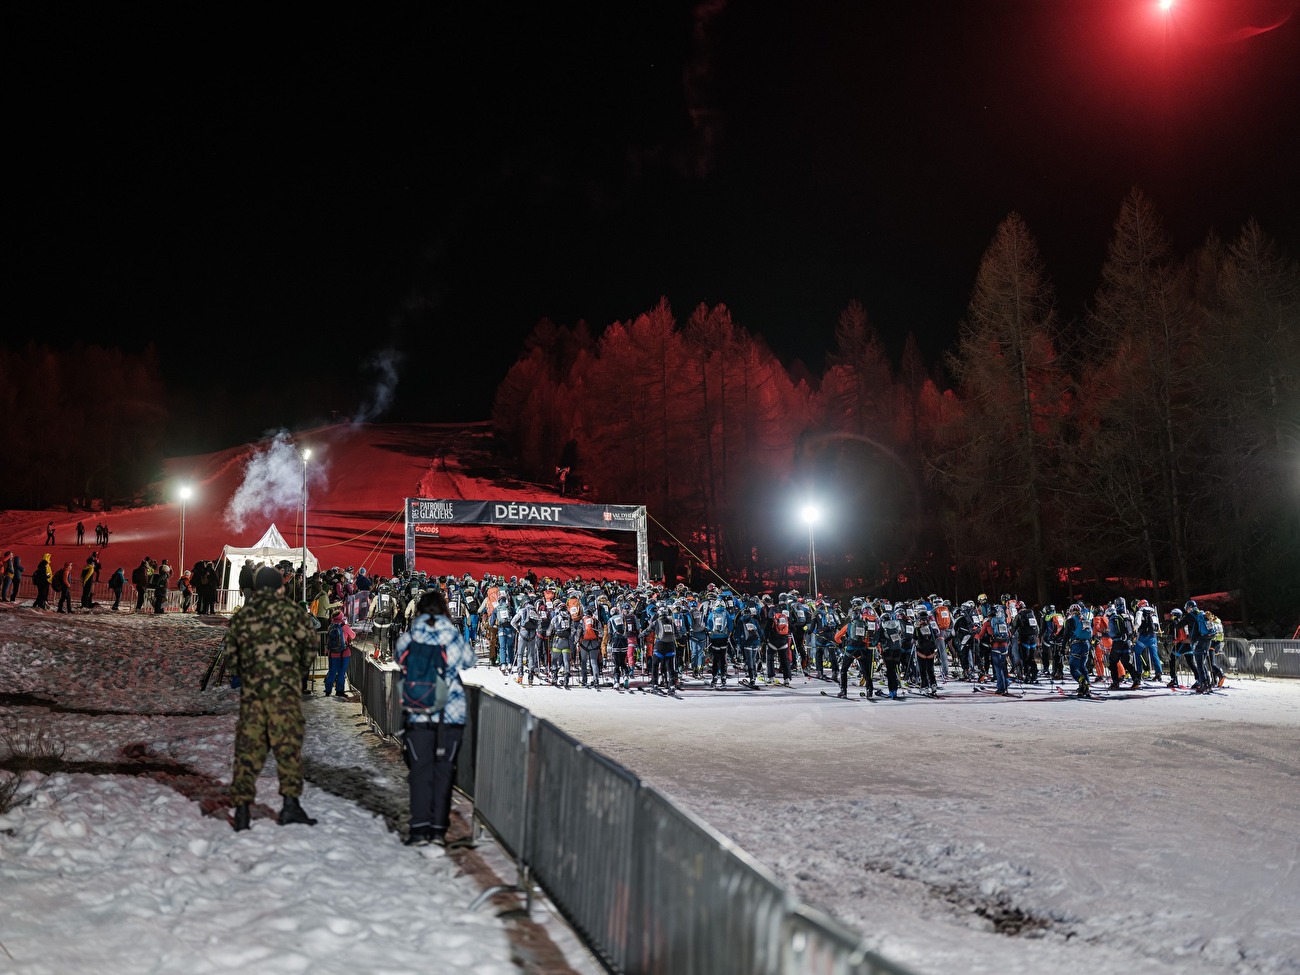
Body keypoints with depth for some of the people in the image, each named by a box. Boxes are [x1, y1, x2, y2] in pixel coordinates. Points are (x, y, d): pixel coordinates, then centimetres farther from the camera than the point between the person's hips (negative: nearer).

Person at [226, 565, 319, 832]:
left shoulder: (241, 615, 14)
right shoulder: (289, 610, 2)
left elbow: (231, 651, 16)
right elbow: (309, 641, 0)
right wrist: (301, 668, 16)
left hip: (250, 688, 4)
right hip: (283, 686, -4)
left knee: (248, 746, 7)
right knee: (288, 742, -4)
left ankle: (241, 807, 7)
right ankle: (290, 803, -9)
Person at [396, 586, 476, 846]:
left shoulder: (406, 639, -5)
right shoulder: (453, 637, -6)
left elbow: (401, 663, 11)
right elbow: (470, 661, 11)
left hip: (416, 717, 0)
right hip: (451, 715, 0)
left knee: (420, 770, 9)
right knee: (443, 771, 9)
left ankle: (420, 827, 5)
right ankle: (438, 828, 10)